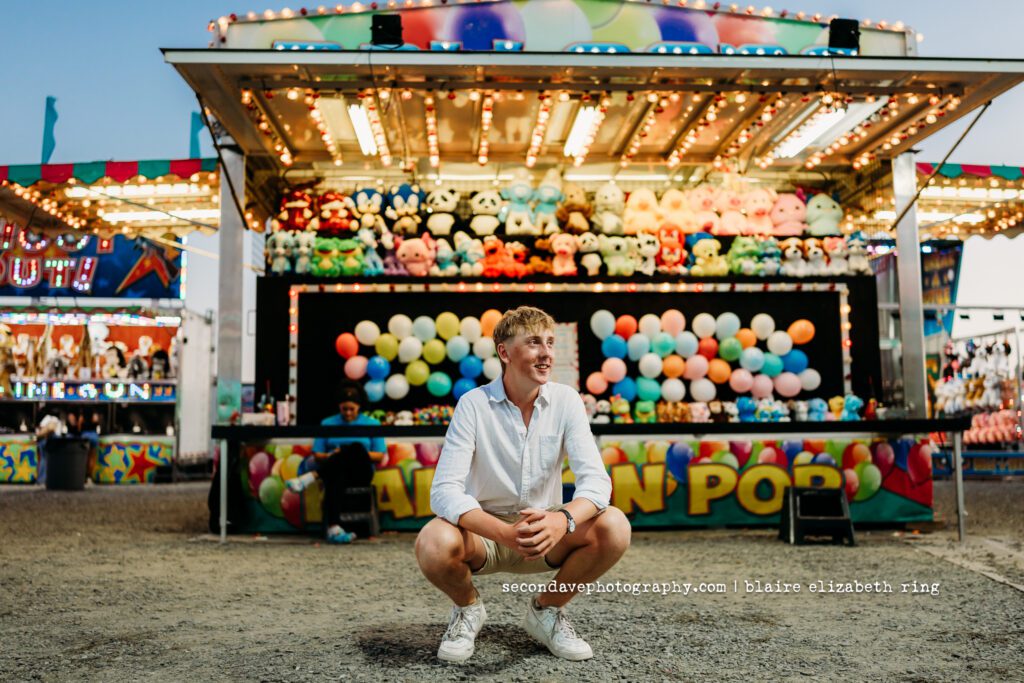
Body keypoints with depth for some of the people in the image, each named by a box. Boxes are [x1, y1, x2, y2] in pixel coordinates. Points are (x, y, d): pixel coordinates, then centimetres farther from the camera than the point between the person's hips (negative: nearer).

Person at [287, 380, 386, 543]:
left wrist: (361, 455, -12)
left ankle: (311, 476, -42)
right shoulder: (327, 424, 16)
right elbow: (317, 455, 11)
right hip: (335, 471, 0)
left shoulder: (372, 424, 12)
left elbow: (380, 456, 8)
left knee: (356, 447, -36)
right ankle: (333, 528, -55)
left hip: (361, 474, 0)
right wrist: (330, 457, -12)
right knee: (335, 476, -42)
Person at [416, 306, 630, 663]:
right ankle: (468, 607, 3)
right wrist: (505, 532, -41)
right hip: (485, 530, -2)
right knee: (433, 545, -34)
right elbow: (444, 490, -24)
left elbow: (596, 479, -18)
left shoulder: (565, 400, -8)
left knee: (614, 527, -25)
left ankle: (547, 608, 3)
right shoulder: (474, 404, -15)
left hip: (547, 532, 2)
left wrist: (562, 519, -41)